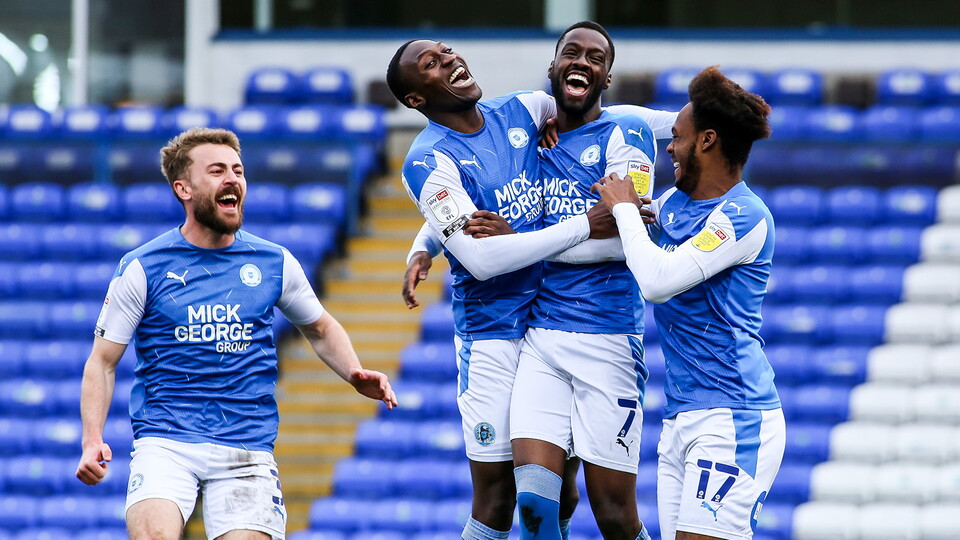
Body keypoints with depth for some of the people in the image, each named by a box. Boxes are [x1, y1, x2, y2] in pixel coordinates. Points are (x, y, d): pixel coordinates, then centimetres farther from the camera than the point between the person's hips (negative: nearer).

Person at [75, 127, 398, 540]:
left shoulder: (275, 264, 8)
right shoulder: (142, 268, 0)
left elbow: (320, 329, 24)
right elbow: (102, 361, 3)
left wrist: (355, 374, 4)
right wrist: (92, 441, -11)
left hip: (247, 449, 2)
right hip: (165, 441, -2)